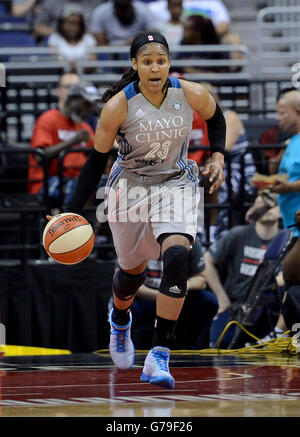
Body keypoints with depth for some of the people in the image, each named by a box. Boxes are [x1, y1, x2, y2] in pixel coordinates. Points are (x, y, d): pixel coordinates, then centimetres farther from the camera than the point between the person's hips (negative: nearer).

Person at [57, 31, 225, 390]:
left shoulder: (191, 94, -17)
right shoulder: (118, 106, -22)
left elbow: (215, 117, 8)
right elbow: (97, 159, -11)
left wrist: (217, 156, -6)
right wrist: (72, 212, -14)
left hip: (176, 184, 0)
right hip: (130, 186, 0)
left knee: (176, 256, -24)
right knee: (133, 270, 16)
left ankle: (159, 357, -21)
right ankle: (120, 320, 55)